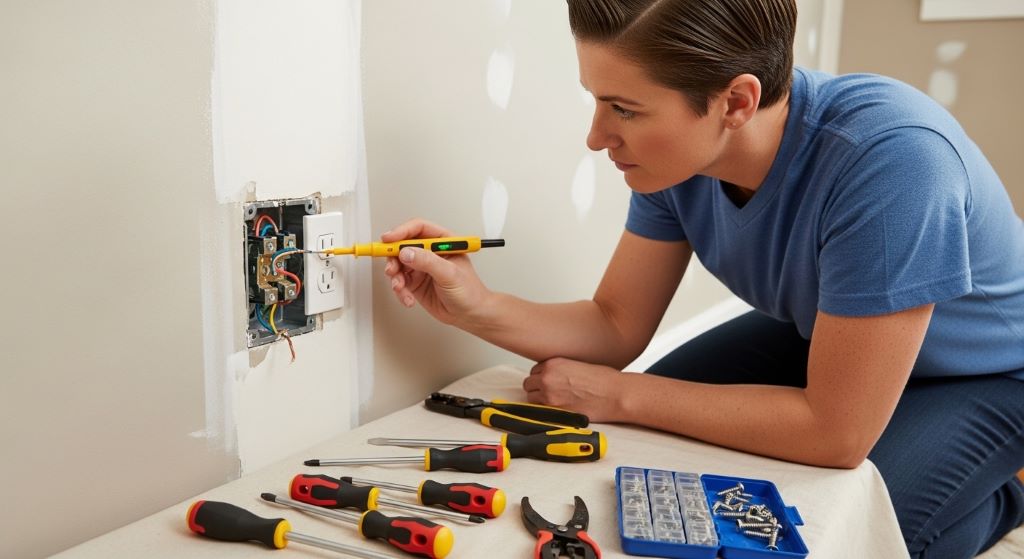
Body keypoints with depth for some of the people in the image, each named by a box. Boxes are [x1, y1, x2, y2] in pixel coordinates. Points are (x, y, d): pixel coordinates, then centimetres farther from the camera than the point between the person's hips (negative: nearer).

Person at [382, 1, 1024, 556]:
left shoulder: (889, 157, -40)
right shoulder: (677, 152, -21)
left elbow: (836, 431, -34)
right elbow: (617, 327, -11)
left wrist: (616, 394, -27)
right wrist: (477, 307, -28)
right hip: (813, 336, 6)